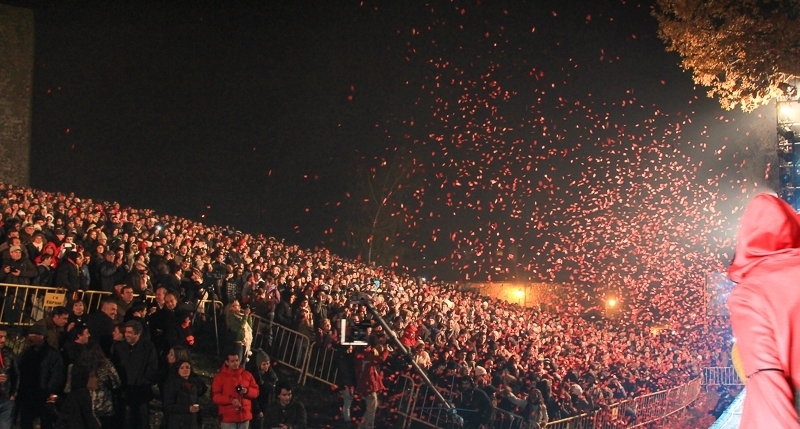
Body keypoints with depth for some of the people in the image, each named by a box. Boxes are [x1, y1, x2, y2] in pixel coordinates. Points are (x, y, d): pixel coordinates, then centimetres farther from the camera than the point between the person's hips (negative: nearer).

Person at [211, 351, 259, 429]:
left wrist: (247, 391, -12)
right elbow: (215, 396, -8)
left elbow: (256, 391, 11)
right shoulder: (220, 377, -3)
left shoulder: (247, 375, 9)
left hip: (244, 416, 4)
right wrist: (231, 400, -20)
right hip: (228, 417, -4)